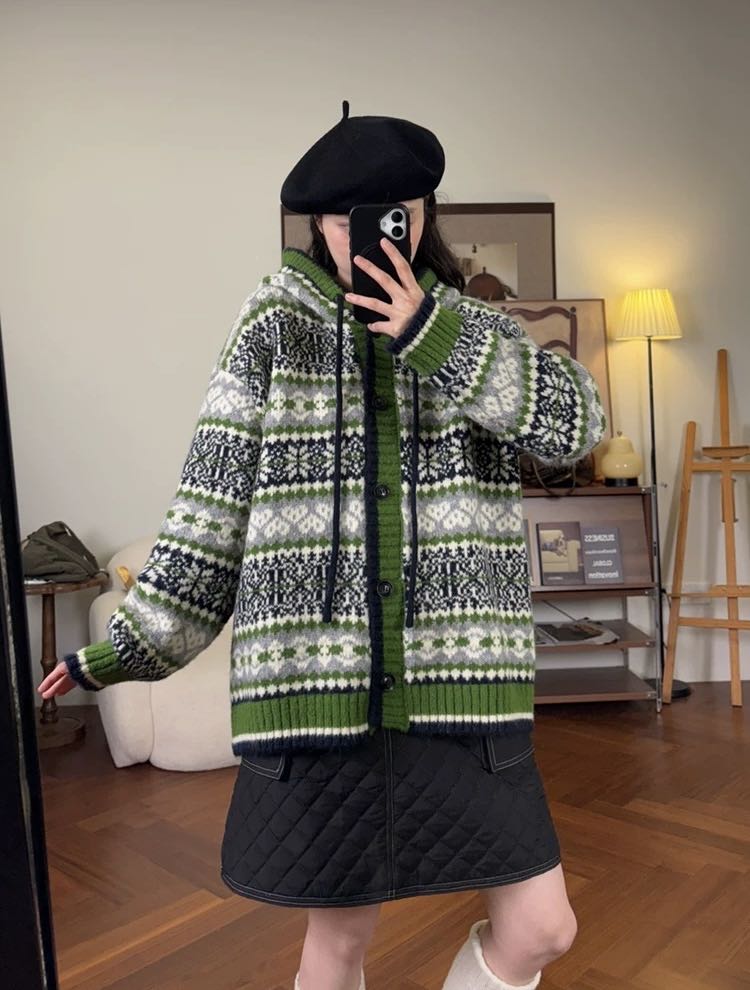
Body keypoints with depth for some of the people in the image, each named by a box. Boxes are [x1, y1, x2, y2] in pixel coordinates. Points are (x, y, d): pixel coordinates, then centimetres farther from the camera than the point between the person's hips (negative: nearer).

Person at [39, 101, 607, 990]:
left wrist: (430, 337, -15)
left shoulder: (469, 327, 10)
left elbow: (576, 422, -6)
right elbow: (214, 505, 4)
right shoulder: (275, 324, 4)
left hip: (457, 685, 2)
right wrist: (127, 647, 4)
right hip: (319, 686, -2)